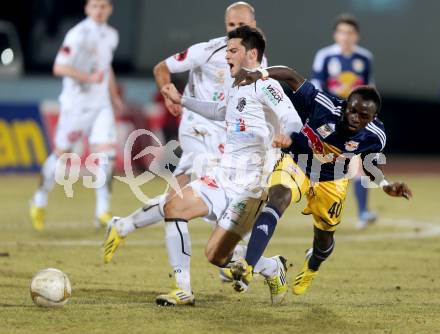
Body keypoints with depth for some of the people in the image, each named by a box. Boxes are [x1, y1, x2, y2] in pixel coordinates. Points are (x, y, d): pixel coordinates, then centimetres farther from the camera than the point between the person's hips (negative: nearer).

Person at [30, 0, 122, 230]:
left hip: (101, 104, 5)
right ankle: (40, 200, 26)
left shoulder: (111, 35, 10)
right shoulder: (78, 35, -14)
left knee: (107, 151, -10)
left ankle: (102, 211, -7)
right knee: (62, 153, 5)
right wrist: (89, 78, -26)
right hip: (76, 102, -5)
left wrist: (114, 95, 21)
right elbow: (59, 67, -19)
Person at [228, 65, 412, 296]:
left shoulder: (374, 136, -24)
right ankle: (248, 266, -43)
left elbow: (369, 164, -2)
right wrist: (261, 74, -43)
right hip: (297, 164, -2)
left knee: (324, 237, 17)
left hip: (331, 181, 3)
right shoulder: (324, 105, -33)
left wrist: (386, 186, -18)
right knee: (278, 198, -33)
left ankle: (312, 266, 58)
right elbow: (292, 76, -28)